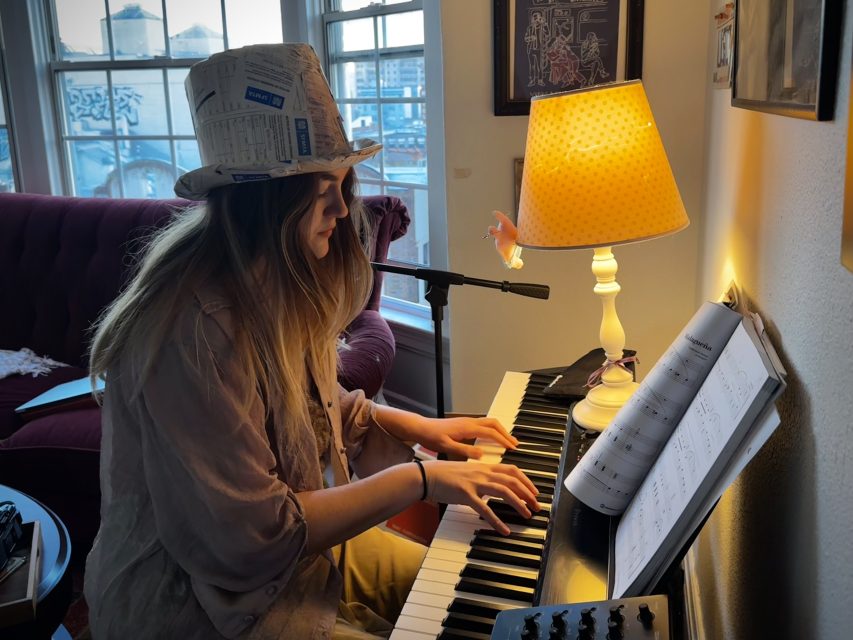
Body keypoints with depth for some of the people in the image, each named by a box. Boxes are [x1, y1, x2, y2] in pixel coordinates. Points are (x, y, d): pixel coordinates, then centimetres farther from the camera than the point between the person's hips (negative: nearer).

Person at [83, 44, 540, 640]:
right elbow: (253, 535, -29)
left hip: (296, 540, 9)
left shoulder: (279, 291, -1)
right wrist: (419, 478, -24)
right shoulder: (193, 330, -31)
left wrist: (418, 426, 6)